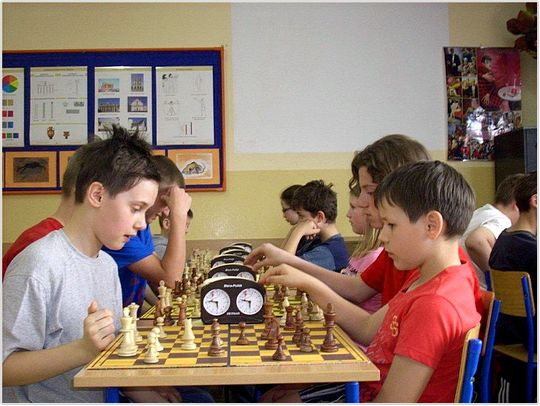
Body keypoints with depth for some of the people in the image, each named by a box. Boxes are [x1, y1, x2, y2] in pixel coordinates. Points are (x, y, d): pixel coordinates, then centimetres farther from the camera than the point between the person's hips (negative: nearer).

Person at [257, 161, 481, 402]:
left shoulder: (434, 305, -29)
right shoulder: (426, 277, 3)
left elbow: (390, 401, -28)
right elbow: (368, 329, 6)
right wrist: (308, 284, 1)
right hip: (370, 386, 9)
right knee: (272, 396, 16)